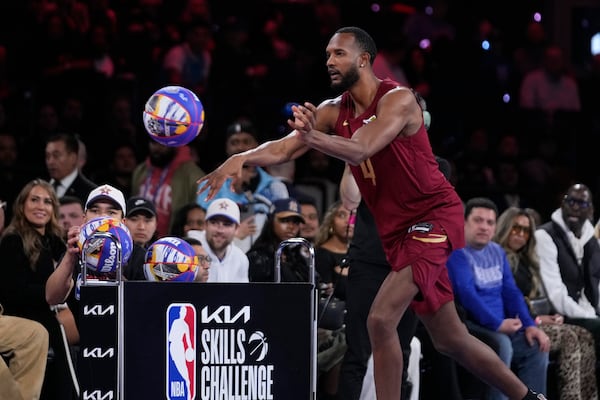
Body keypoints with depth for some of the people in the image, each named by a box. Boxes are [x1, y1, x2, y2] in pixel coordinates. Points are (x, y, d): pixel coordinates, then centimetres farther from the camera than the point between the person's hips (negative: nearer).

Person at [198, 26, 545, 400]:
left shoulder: (398, 101, -16)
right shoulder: (334, 112, 5)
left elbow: (359, 151, -32)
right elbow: (284, 149, -3)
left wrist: (313, 138, -49)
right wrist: (242, 158, -21)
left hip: (434, 218, -8)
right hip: (398, 230, 8)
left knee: (381, 319, -22)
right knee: (450, 339, 15)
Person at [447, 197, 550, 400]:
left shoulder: (497, 252, 15)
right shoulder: (456, 252, -11)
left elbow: (511, 292, 12)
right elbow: (467, 294, -23)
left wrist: (529, 325, -4)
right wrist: (497, 324, -27)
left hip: (498, 328, 9)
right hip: (466, 325, -9)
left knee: (536, 349, -5)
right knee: (501, 344, -32)